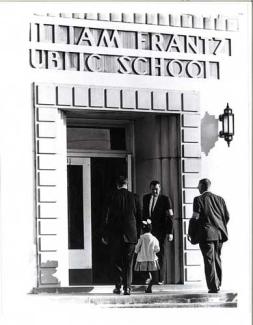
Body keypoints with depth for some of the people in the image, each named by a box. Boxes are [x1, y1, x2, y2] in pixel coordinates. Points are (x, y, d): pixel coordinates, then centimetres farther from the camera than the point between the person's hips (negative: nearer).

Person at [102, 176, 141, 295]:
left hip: (115, 233, -2)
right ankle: (127, 287, 0)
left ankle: (118, 286, 5)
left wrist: (105, 235, 0)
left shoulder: (114, 196, -5)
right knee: (128, 262, 6)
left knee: (115, 261, 8)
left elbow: (109, 216, -5)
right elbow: (139, 217, 6)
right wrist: (137, 234, 14)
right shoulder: (134, 197, 3)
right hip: (131, 234, 2)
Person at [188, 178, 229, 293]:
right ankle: (217, 284, 22)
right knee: (217, 259, 17)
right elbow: (227, 217, 10)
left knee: (209, 261, -3)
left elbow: (195, 217, -10)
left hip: (206, 234, -5)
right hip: (219, 234, 5)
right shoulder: (220, 199, 10)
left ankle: (213, 287, -8)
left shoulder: (198, 199, -5)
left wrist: (189, 232, -1)